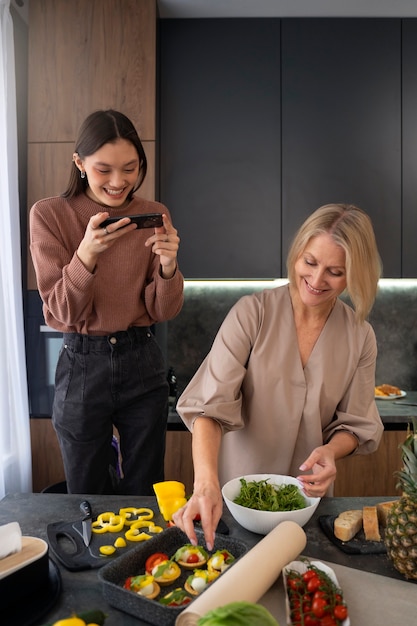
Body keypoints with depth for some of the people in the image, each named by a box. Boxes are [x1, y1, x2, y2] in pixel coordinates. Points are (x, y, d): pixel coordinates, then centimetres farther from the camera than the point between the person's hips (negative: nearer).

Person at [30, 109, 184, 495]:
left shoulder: (154, 216, -2)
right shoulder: (50, 215, -8)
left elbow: (164, 311, -3)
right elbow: (63, 311, -11)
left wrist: (168, 266, -23)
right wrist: (86, 254, -27)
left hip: (142, 362, 2)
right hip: (81, 365, -1)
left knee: (146, 493, 17)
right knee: (87, 495, 16)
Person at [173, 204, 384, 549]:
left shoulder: (360, 337, -7)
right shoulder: (252, 313, -17)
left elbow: (355, 424, 0)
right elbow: (211, 404, -25)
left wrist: (331, 450, -22)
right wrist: (206, 482, -39)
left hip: (307, 495, 2)